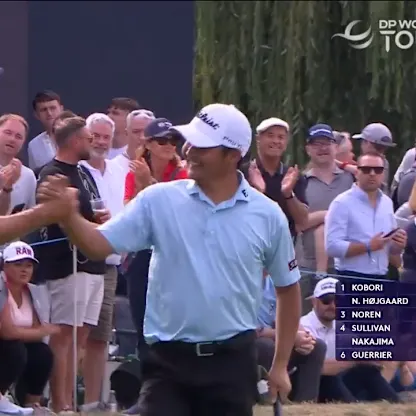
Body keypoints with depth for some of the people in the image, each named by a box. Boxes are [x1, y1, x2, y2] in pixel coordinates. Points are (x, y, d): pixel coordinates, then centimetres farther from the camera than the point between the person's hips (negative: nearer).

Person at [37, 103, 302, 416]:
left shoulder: (267, 215, 0)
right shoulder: (158, 201, -1)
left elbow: (288, 288, 10)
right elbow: (100, 245, -6)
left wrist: (281, 365, 9)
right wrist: (67, 213, -26)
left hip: (232, 358, 0)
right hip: (169, 358, 0)